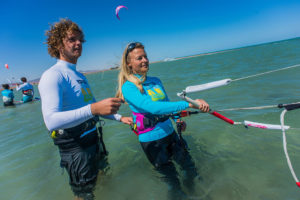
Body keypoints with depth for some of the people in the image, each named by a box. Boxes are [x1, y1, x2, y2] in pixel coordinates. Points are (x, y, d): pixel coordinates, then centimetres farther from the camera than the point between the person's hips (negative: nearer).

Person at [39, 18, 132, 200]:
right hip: (76, 148, -9)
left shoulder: (80, 76, 14)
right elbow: (51, 121, -31)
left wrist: (120, 117, 12)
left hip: (95, 142, 9)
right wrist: (93, 109, -44)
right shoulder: (52, 76, -17)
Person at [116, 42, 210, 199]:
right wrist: (189, 104, -36)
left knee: (191, 170, 18)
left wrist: (177, 119, 3)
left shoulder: (156, 81, 4)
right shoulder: (128, 87, -17)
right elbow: (153, 107, -32)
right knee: (172, 180, 12)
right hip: (152, 141, -6)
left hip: (170, 134, 6)